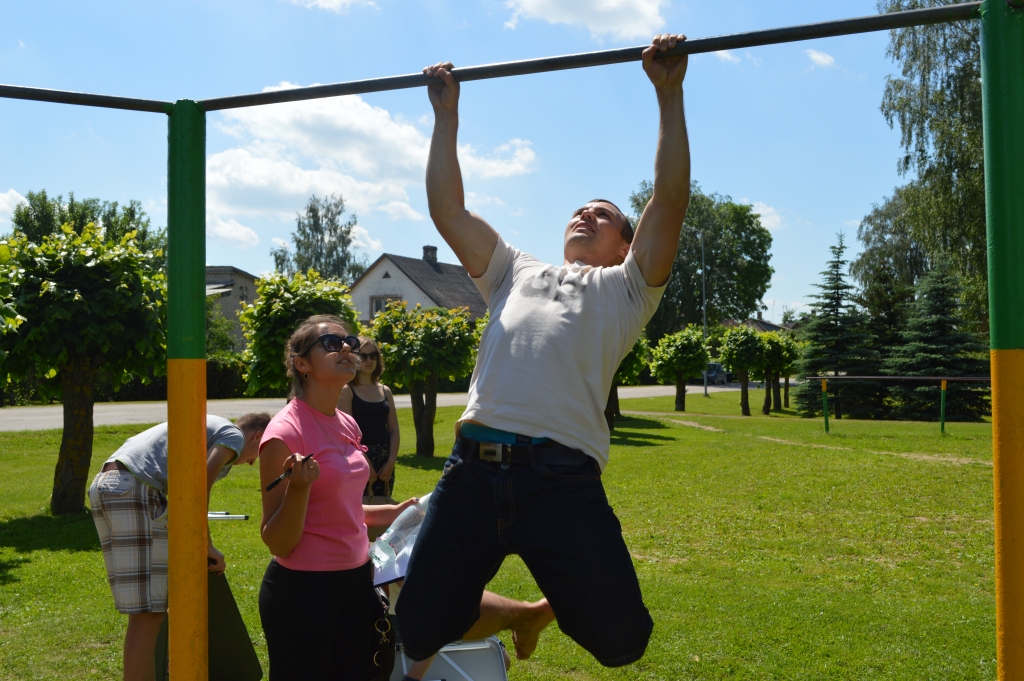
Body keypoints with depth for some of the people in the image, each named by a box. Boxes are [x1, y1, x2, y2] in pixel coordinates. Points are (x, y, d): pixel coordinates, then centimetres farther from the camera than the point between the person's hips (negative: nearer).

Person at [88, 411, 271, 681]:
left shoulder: (209, 427, 31)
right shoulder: (234, 435, 4)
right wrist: (206, 547, -5)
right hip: (133, 491, -10)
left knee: (146, 608, 18)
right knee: (148, 613, -7)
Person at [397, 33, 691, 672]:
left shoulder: (626, 288, 19)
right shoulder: (517, 272, 30)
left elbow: (671, 201, 6)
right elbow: (449, 212, 26)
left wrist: (669, 93, 4)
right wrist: (447, 114, 26)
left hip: (562, 475, -3)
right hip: (473, 468, 4)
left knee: (620, 640, -7)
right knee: (421, 632, 2)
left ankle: (564, 605, 29)